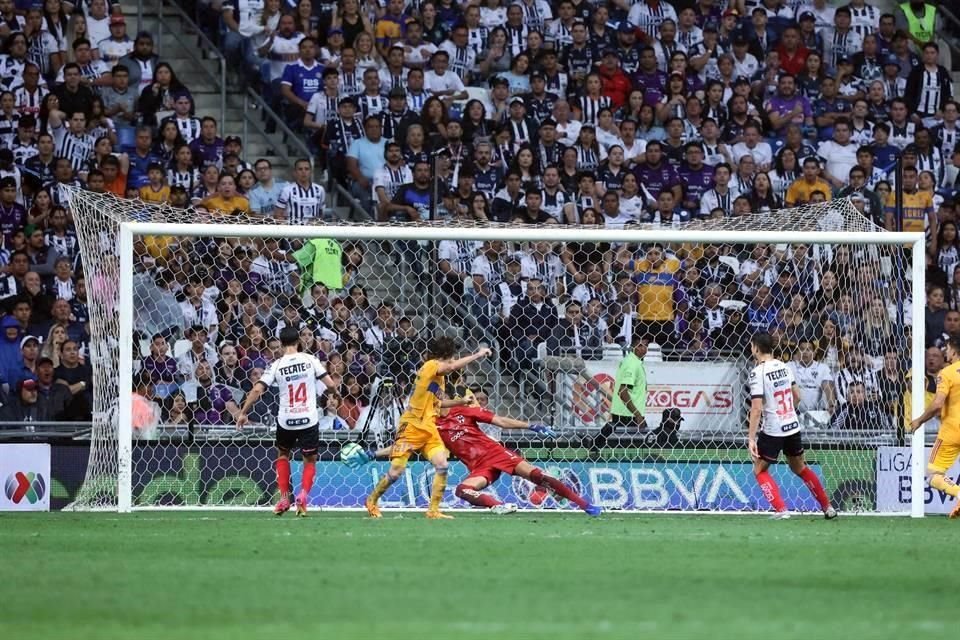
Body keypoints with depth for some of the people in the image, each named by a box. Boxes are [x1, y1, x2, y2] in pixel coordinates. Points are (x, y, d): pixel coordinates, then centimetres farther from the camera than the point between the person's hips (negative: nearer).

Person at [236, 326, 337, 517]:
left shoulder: (276, 366, -4)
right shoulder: (310, 360, -4)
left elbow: (257, 390, -9)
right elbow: (331, 384, -6)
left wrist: (243, 413, 0)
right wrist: (332, 386, 18)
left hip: (286, 420, 1)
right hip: (309, 419, -1)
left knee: (283, 455, 26)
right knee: (310, 461, 14)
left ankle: (284, 499, 18)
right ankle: (303, 496, -9)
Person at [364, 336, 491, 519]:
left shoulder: (439, 375, 12)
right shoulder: (430, 366, -13)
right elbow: (452, 366, -31)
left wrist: (460, 402, 15)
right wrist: (477, 355, -25)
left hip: (428, 428, 7)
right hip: (411, 427, -7)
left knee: (442, 466, -11)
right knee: (396, 472, -4)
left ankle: (433, 510, -6)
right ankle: (372, 501, 19)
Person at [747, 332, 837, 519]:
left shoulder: (758, 373, -16)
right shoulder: (784, 367, 4)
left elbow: (757, 408, -21)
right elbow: (797, 396, 14)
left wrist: (751, 438, -19)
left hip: (772, 431, -6)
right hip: (793, 426, 6)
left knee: (759, 470, 8)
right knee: (800, 467, 22)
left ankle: (781, 509, -6)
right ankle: (827, 507, 24)